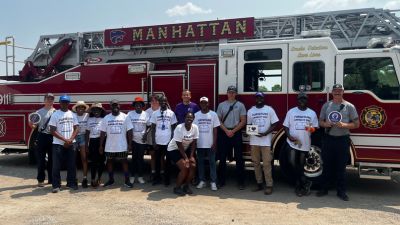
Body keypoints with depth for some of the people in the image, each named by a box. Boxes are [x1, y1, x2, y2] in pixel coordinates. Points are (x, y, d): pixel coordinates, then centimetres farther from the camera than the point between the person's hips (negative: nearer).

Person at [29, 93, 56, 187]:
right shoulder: (39, 112, 3)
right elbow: (35, 126, 1)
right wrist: (31, 124, -20)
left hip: (53, 136, 2)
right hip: (42, 136, -1)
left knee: (52, 158, 9)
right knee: (41, 159, 2)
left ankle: (51, 178, 20)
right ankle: (40, 179, 11)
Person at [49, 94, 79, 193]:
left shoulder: (72, 114, 9)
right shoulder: (55, 114, -2)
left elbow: (76, 128, 6)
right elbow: (52, 131, -7)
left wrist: (70, 139, -9)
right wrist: (64, 139, -12)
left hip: (71, 144, 3)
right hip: (58, 144, -3)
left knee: (72, 165, 7)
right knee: (56, 166, -2)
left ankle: (71, 183, 17)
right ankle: (56, 185, 6)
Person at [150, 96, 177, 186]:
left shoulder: (171, 113, 1)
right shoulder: (155, 113, 2)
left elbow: (173, 128, 4)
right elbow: (153, 128, 3)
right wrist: (153, 142, -4)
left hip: (168, 141, 0)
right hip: (158, 141, 1)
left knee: (167, 160, 7)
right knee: (157, 160, 8)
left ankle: (166, 178, 18)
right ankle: (157, 177, 20)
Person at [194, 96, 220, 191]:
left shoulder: (213, 114, 0)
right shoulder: (196, 115, 4)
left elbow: (215, 130, -1)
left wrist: (214, 143, -7)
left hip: (210, 144, -2)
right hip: (199, 144, 2)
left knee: (212, 162, 1)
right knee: (200, 162, 7)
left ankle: (213, 182, 6)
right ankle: (202, 181, 17)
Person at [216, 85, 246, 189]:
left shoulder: (240, 105, 3)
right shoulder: (221, 105, 8)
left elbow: (243, 121, -1)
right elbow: (219, 120, 5)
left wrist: (233, 131, -10)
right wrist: (227, 131, -8)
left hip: (236, 133, -1)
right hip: (223, 133, 2)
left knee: (239, 157, -1)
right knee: (222, 157, 5)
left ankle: (240, 181, 6)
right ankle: (221, 180, 15)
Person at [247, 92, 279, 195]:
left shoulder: (269, 110, 2)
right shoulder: (250, 111, 10)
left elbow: (275, 124, -1)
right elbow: (249, 125, 13)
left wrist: (265, 133, -14)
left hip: (266, 141, -3)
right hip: (254, 141, 3)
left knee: (266, 164, -4)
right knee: (256, 163, 7)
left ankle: (269, 185, 2)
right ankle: (259, 183, 17)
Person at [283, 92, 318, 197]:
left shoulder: (312, 113, 6)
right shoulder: (291, 112, 3)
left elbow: (315, 127, 8)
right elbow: (286, 126, 3)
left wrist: (312, 129, -17)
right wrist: (289, 136, -14)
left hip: (305, 143, 1)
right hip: (293, 142, -1)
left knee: (301, 165, 9)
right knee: (293, 162, -14)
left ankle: (298, 186, 22)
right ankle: (305, 182, 1)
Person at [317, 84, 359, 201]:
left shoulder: (349, 106, 1)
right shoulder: (326, 105, 9)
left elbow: (356, 124, 1)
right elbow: (320, 121, 13)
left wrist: (344, 125, -17)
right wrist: (325, 124, -10)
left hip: (343, 140, -2)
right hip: (328, 139, 2)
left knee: (341, 166, 4)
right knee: (327, 165, 7)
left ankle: (341, 191, 15)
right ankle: (324, 188, 17)